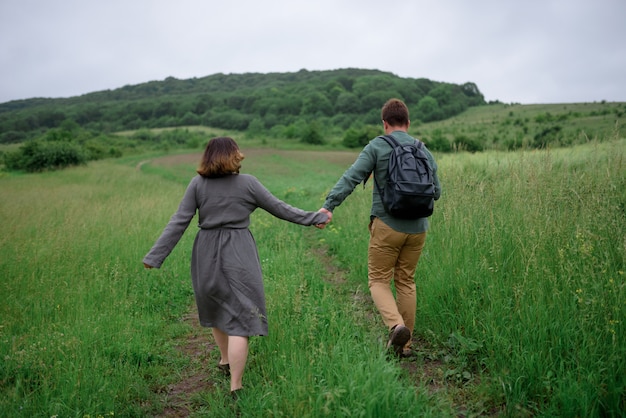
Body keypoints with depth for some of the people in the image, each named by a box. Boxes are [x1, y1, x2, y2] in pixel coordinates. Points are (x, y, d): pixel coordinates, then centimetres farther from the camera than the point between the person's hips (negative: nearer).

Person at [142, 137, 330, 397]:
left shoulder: (197, 184, 0)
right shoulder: (247, 183, -4)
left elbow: (179, 222, -3)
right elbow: (279, 208, 2)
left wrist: (155, 256, 1)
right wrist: (314, 218, 14)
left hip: (207, 254, 4)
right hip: (237, 255, -3)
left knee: (217, 308, 23)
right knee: (240, 318, -2)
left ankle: (225, 360, 43)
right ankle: (235, 388, -2)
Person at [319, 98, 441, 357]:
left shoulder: (377, 147, -4)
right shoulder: (424, 151, 10)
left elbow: (351, 177, -15)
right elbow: (436, 192, 13)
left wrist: (329, 206, -17)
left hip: (387, 225, -5)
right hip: (417, 227, 5)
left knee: (378, 281, 6)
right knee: (406, 282, 14)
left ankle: (396, 324, -18)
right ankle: (405, 343, 19)